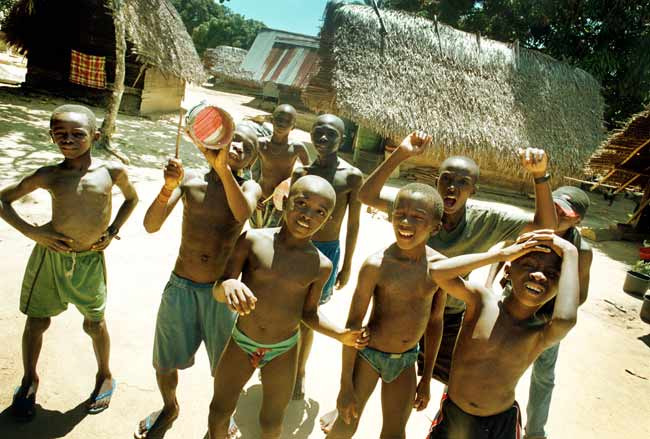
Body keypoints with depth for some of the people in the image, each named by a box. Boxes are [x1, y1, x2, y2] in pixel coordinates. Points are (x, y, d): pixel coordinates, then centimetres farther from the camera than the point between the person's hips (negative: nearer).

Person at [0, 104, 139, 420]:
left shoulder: (112, 171, -7)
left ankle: (105, 376, 37)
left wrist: (112, 231, 0)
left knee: (94, 324, 12)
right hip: (50, 255, 1)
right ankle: (29, 378, 39)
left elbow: (132, 198, 11)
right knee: (36, 322, 13)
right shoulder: (48, 176, -6)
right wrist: (32, 232, -9)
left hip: (91, 260, 0)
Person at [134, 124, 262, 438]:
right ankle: (169, 408, 49)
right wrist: (168, 187, -28)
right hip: (180, 286, 1)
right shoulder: (189, 180, -2)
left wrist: (222, 167, -36)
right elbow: (151, 226, -11)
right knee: (164, 364, 17)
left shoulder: (249, 188, -4)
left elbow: (242, 214, -28)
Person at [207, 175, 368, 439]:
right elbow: (217, 291, -16)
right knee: (220, 410, 18)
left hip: (283, 351, 0)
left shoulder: (320, 266, -13)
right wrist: (229, 285, -39)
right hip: (241, 342, 0)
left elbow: (309, 313, 0)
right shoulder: (252, 240, -17)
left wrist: (340, 335, -15)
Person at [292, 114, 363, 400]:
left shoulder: (352, 176, -10)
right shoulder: (300, 172, -1)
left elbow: (353, 225, -5)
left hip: (328, 251, -3)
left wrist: (346, 266, -2)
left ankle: (300, 371, 33)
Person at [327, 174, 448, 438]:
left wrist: (427, 379, 9)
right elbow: (353, 324, -16)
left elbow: (435, 321, 1)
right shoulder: (376, 265, -23)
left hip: (406, 360, 4)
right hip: (368, 354, -3)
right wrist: (345, 385, -12)